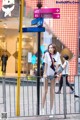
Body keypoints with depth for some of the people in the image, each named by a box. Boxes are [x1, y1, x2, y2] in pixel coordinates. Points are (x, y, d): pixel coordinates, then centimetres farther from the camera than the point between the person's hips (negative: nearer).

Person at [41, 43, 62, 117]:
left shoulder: (57, 54, -1)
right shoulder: (47, 54, -8)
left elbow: (57, 64, 1)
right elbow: (46, 64, -9)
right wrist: (45, 73, -12)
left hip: (53, 74, 3)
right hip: (47, 74, -3)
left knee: (52, 91, 7)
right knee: (45, 91, 0)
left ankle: (52, 108, 14)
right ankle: (42, 108, 6)